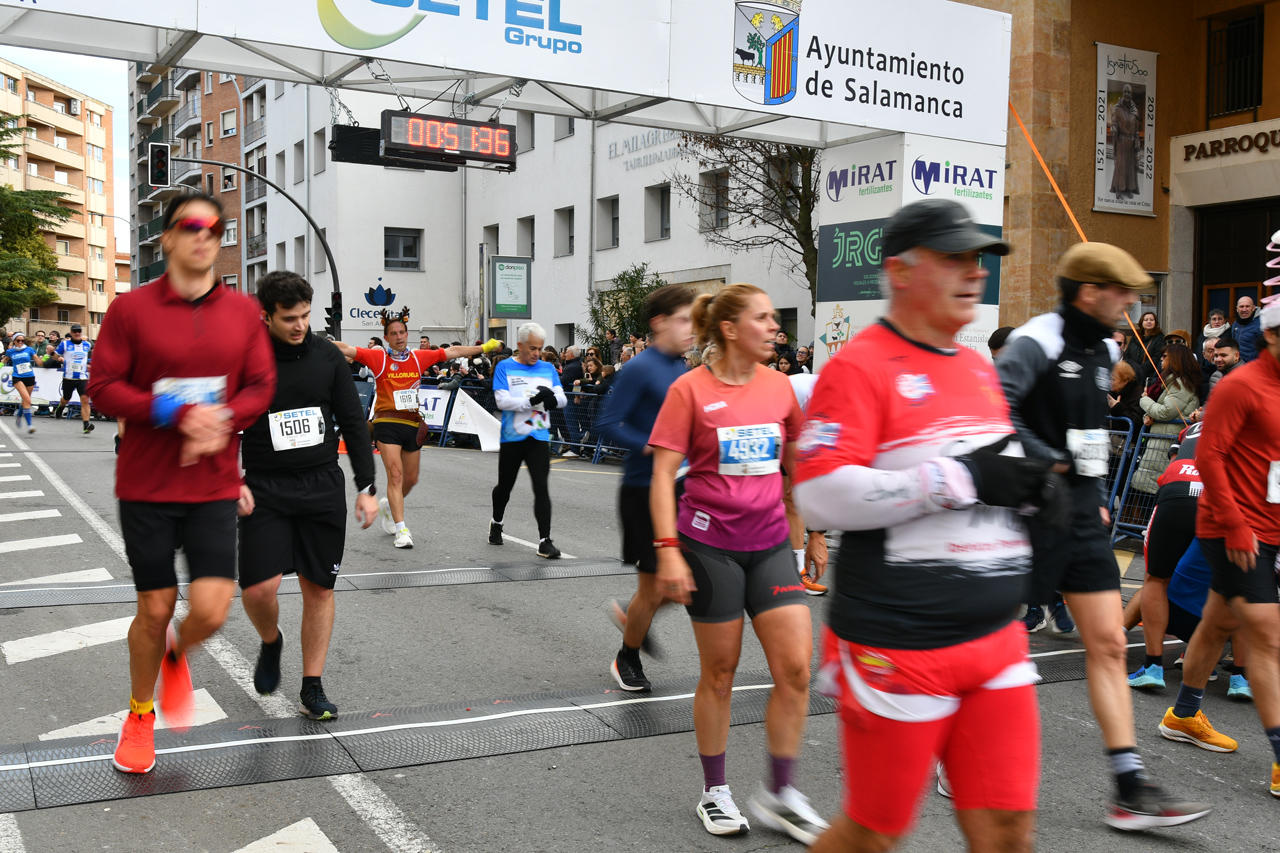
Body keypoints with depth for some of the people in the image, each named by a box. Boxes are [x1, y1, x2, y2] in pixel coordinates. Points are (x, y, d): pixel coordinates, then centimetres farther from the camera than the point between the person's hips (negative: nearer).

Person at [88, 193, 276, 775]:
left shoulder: (243, 311, 5)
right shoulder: (131, 308, -4)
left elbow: (261, 387, 6)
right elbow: (103, 388, -6)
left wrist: (223, 420, -14)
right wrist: (178, 414, -19)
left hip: (214, 487, 2)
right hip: (146, 486, -2)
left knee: (211, 610, -7)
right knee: (155, 610, 5)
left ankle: (178, 656, 31)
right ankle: (139, 716, 32)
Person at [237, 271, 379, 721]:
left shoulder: (328, 357, 3)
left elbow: (353, 423, 7)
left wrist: (367, 487, 3)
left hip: (323, 488, 2)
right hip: (265, 490, -2)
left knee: (319, 588, 5)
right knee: (259, 587, -13)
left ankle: (312, 688, 17)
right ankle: (271, 642, 22)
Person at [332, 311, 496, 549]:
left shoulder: (419, 357, 7)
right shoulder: (378, 357, -3)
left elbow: (452, 352, 13)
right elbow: (345, 349, -11)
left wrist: (484, 347, 17)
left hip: (413, 424, 4)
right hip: (387, 424, -4)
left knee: (410, 479, 12)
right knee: (395, 474, -12)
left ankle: (389, 505, 42)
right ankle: (401, 529, -9)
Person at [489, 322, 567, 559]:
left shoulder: (548, 368, 6)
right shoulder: (505, 367, -4)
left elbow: (562, 399, 1)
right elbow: (502, 400, -14)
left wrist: (553, 398, -22)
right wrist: (532, 401, -25)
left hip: (539, 438, 1)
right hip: (512, 439, -1)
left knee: (541, 488, -10)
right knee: (505, 486, 16)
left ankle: (545, 540, -10)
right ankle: (496, 522, 44)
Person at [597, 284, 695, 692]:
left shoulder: (684, 371, 9)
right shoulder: (640, 369, -14)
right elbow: (607, 425, -17)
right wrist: (652, 447, -25)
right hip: (644, 490, -7)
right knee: (654, 587, 3)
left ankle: (632, 615, 32)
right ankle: (627, 660, 28)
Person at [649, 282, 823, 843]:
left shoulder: (779, 386, 5)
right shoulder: (691, 389, -8)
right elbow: (662, 474, -10)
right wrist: (668, 550, -17)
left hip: (769, 543, 4)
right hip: (710, 544, -4)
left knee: (795, 667, -2)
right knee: (719, 672, 7)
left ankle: (778, 794, 15)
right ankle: (714, 792, 26)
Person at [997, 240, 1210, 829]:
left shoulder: (1104, 349, 13)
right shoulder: (1037, 342, -14)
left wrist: (1098, 494, 17)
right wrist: (1046, 462, -21)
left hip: (1081, 513, 8)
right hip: (1033, 510, -8)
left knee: (1108, 643, 6)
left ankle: (1131, 790, 11)